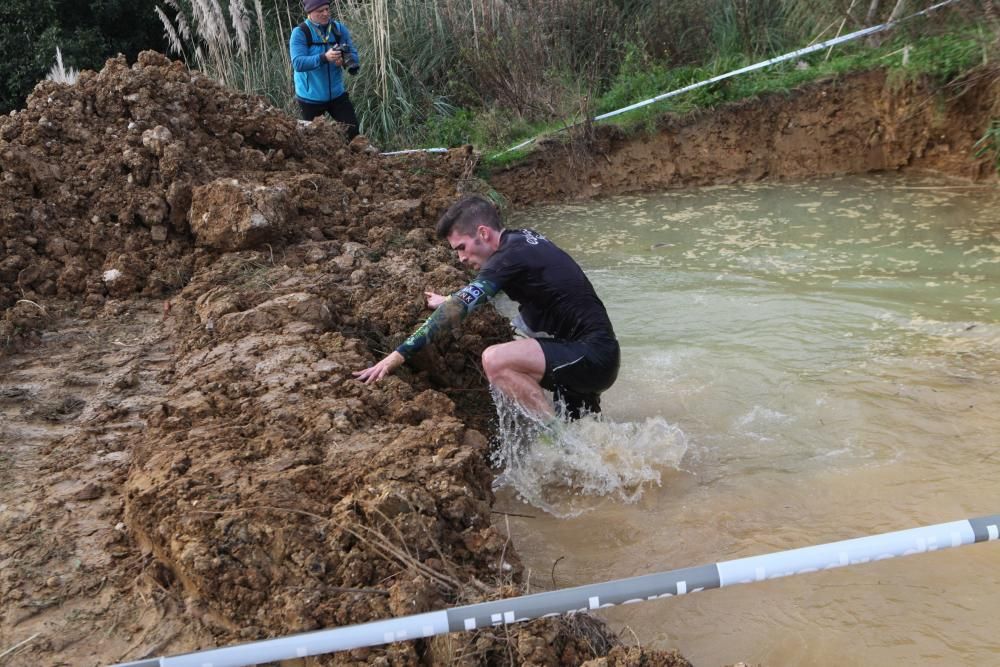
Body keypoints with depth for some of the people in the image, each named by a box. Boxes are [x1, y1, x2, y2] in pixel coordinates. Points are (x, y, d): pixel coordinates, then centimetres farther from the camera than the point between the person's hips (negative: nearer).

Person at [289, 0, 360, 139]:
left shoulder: (339, 29, 0)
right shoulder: (300, 33, -13)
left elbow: (353, 54, -2)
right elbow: (298, 63, -25)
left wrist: (344, 60, -26)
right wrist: (324, 57, -38)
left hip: (336, 94, 3)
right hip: (310, 97, -3)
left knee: (353, 130, -2)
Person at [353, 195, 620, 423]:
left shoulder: (510, 256, -16)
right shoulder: (525, 239, 11)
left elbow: (457, 309, -23)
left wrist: (398, 355, -24)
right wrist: (452, 301, 35)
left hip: (593, 356, -10)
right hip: (598, 353, 10)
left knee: (495, 360, -26)